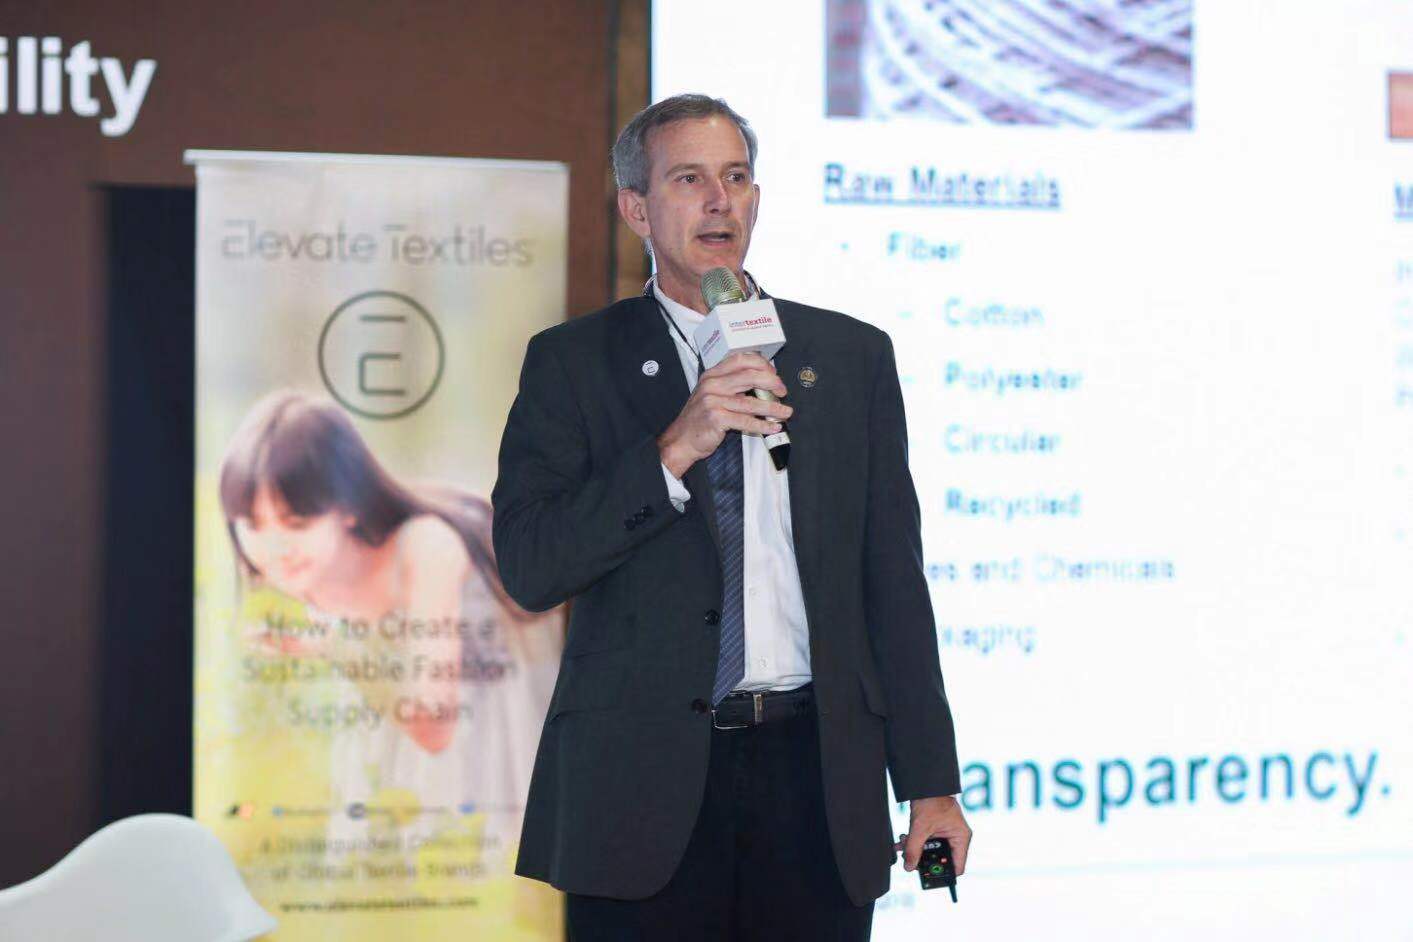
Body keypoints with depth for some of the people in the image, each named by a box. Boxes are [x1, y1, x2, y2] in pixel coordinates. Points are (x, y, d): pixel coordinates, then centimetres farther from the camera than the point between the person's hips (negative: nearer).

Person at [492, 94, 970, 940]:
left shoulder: (853, 355, 11)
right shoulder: (572, 363, 5)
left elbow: (893, 577, 10)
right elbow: (529, 567, -6)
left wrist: (930, 783, 5)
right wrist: (675, 450, -16)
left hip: (814, 775, 2)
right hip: (643, 781, -1)